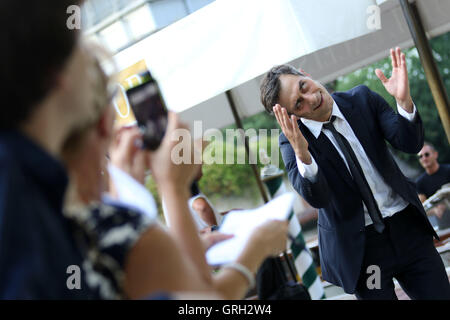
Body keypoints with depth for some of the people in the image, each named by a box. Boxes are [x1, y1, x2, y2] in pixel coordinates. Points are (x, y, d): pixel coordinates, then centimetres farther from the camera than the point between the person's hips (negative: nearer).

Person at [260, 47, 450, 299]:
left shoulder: (362, 99, -4)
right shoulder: (293, 140, -11)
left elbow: (410, 143, -10)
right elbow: (316, 198, -23)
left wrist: (404, 101, -29)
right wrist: (303, 154, -41)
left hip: (407, 225, 3)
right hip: (357, 247, -2)